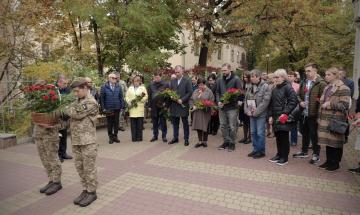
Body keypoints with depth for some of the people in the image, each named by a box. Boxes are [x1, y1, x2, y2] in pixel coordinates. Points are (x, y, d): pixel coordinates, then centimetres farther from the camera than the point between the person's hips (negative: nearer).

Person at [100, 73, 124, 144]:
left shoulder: (118, 87, 5)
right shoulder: (104, 87, -2)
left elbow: (121, 97, 6)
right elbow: (101, 98, -1)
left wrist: (122, 106, 0)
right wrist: (103, 108, -5)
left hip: (117, 108, 2)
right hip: (108, 108, -2)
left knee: (116, 122, 8)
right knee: (109, 123, 7)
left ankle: (115, 136, 21)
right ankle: (110, 137, 19)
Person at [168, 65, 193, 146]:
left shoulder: (187, 81, -3)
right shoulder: (172, 81, 12)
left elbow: (190, 92, -8)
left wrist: (182, 100, -16)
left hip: (183, 105, -4)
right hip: (174, 105, 5)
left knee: (185, 123, 5)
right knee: (175, 123, 11)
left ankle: (186, 139, 15)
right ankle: (175, 138, 24)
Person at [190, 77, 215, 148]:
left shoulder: (209, 91, -2)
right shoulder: (195, 91, 12)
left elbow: (212, 101, -5)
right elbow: (191, 100, 14)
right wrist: (193, 106, -3)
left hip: (205, 112, -4)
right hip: (197, 112, 4)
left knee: (205, 126, -1)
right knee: (198, 126, 4)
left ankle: (205, 141, 15)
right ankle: (200, 141, 17)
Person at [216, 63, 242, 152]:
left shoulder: (236, 79, -6)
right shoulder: (219, 80, 8)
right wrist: (218, 101, -3)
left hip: (232, 107, -5)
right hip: (222, 107, 5)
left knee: (232, 126, 1)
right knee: (223, 125, 11)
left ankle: (232, 143, 16)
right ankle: (226, 141, 26)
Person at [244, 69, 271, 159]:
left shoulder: (265, 87, -10)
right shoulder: (251, 87, 11)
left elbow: (265, 101, -16)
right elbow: (246, 99, 13)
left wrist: (256, 112, -17)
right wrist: (247, 110, 0)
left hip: (261, 114, -7)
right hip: (252, 114, 7)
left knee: (260, 133, -1)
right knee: (253, 132, 13)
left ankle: (261, 151, 12)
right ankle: (255, 150, 25)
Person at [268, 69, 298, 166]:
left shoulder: (288, 87, -9)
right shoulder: (274, 90, 14)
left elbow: (293, 101, -16)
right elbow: (271, 104, 17)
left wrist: (285, 113, -20)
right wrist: (270, 115, 11)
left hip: (284, 118, -7)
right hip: (276, 117, 7)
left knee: (284, 137, 0)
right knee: (278, 136, 13)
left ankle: (284, 157, 11)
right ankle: (279, 154, 26)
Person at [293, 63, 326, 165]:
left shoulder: (321, 83, -11)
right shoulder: (303, 83, 12)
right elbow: (299, 95, 20)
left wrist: (319, 112, -19)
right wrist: (300, 102, 0)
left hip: (313, 114, -7)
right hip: (303, 113, 7)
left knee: (314, 135, 3)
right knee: (305, 133, 18)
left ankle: (316, 154, 19)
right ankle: (304, 151, 33)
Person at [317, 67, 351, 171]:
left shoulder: (343, 88, -10)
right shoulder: (327, 87, 15)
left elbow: (344, 105, -16)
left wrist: (329, 104, -17)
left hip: (336, 120, -7)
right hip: (325, 119, 7)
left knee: (335, 142, 3)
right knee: (327, 140, 12)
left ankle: (335, 163, 17)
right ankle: (329, 161, 24)